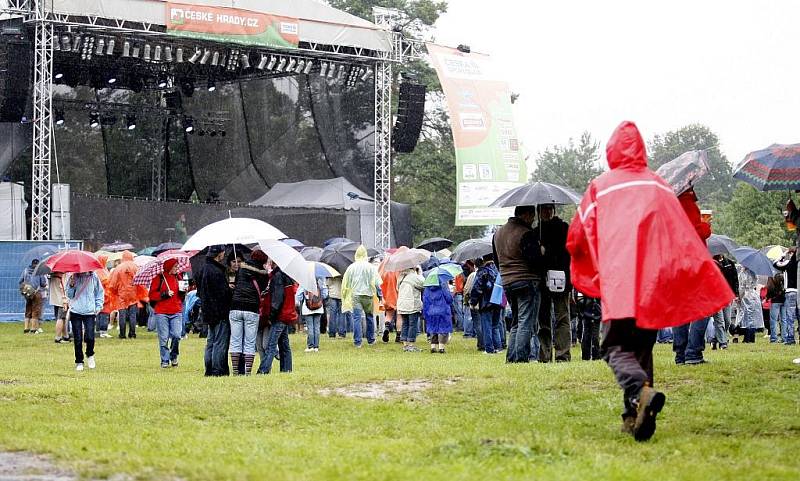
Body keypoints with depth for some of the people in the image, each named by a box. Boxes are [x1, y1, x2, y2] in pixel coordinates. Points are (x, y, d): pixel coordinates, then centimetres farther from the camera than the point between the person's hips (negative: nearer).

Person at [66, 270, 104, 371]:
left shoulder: (94, 277, 3)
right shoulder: (73, 278, 4)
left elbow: (99, 292, 14)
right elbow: (69, 295, 7)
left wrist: (98, 306, 5)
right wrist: (71, 286, -11)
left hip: (90, 312, -1)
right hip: (75, 312, 1)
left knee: (89, 337, -12)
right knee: (78, 338, 0)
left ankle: (90, 355, 18)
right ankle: (79, 362, 14)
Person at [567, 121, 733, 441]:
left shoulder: (600, 187, 10)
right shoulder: (659, 186, 18)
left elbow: (576, 239, 14)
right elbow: (684, 236, 17)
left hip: (617, 280, -4)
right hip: (656, 282, 4)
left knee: (616, 347, -7)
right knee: (642, 346, 18)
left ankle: (640, 391, -37)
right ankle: (633, 417, 10)